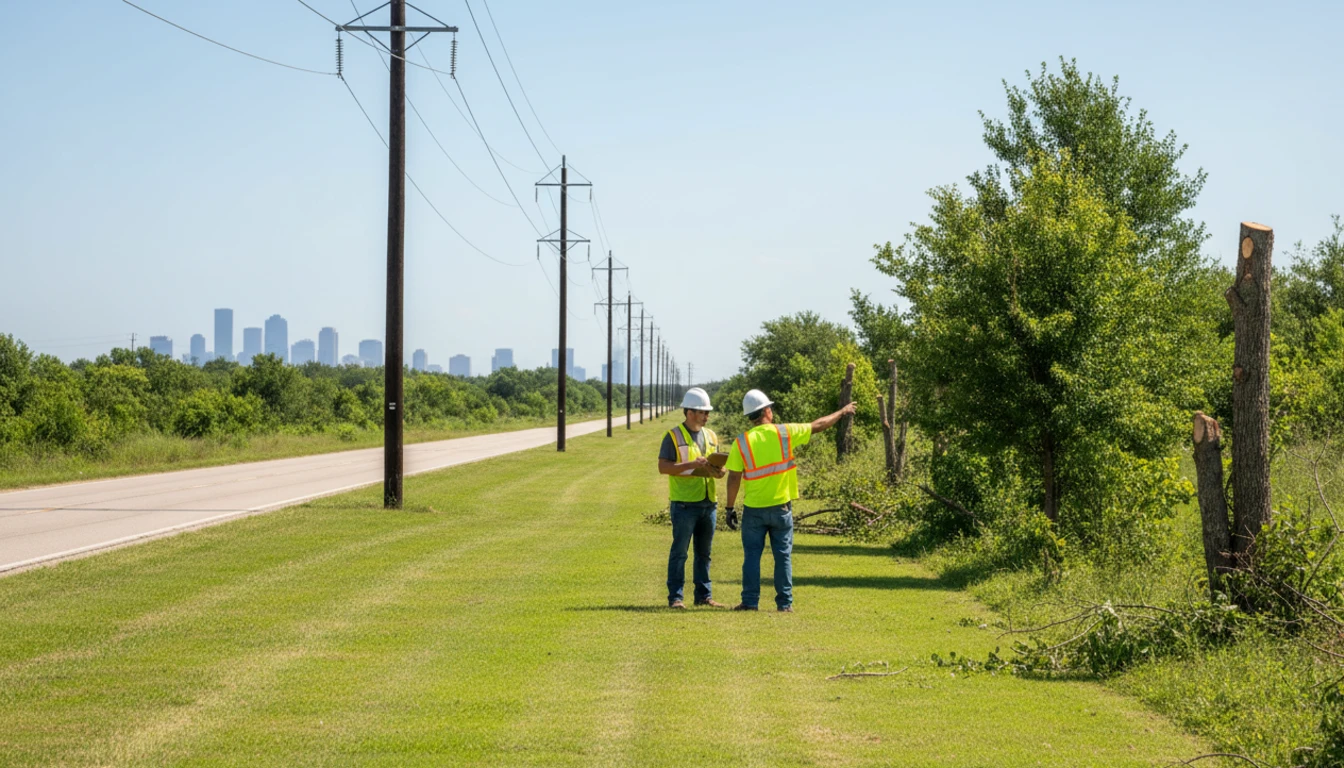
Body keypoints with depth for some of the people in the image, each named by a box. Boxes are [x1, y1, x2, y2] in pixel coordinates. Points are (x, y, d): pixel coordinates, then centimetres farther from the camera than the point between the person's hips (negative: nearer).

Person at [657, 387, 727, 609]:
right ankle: (675, 597, 0)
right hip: (684, 504, -6)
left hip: (708, 503, 6)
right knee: (679, 551, -3)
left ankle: (704, 595, 17)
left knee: (704, 552, 11)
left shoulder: (711, 436, 15)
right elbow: (663, 466, -11)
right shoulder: (674, 436, -4)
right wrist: (692, 464, -20)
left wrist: (718, 471, -4)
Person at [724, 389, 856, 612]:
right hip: (781, 506, 0)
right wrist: (842, 412, 20)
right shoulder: (784, 433, -6)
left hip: (753, 509, 0)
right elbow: (818, 426, 5)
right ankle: (785, 603, 8)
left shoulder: (742, 442, -7)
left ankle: (750, 601, 4)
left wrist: (730, 507, 1)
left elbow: (734, 478, -8)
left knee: (752, 555, 6)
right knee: (783, 555, 7)